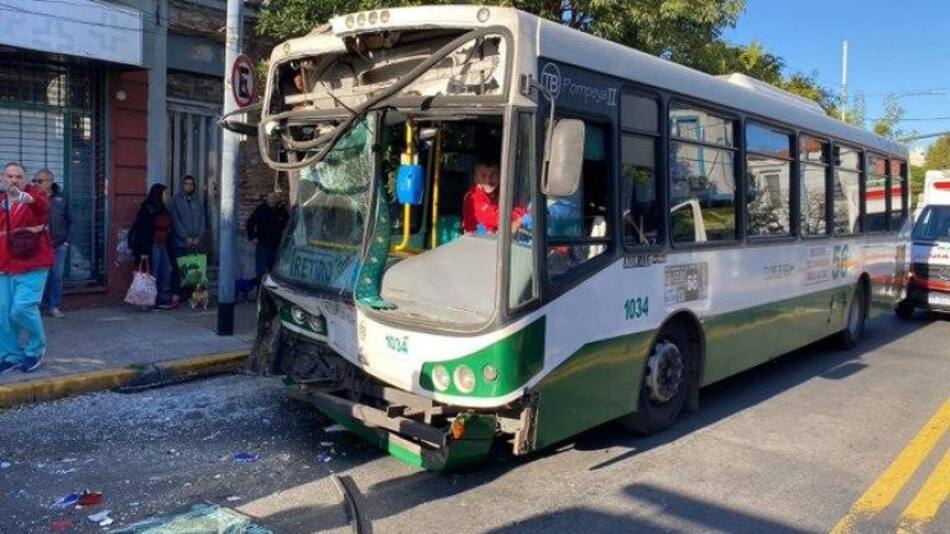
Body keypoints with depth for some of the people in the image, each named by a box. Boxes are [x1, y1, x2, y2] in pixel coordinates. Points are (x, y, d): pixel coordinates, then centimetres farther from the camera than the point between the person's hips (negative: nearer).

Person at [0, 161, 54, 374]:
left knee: (22, 308, -14)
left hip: (32, 265, -6)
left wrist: (23, 197, -53)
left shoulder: (34, 194, -6)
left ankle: (36, 348, 10)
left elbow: (43, 206, -32)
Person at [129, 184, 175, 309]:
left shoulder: (162, 210, 13)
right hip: (152, 246, -8)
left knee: (166, 271, 8)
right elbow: (143, 231, -16)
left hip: (162, 245, 8)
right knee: (154, 273, -1)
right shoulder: (148, 209, -12)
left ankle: (165, 298, 15)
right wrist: (144, 251, -19)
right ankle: (156, 301, 6)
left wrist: (167, 246, 13)